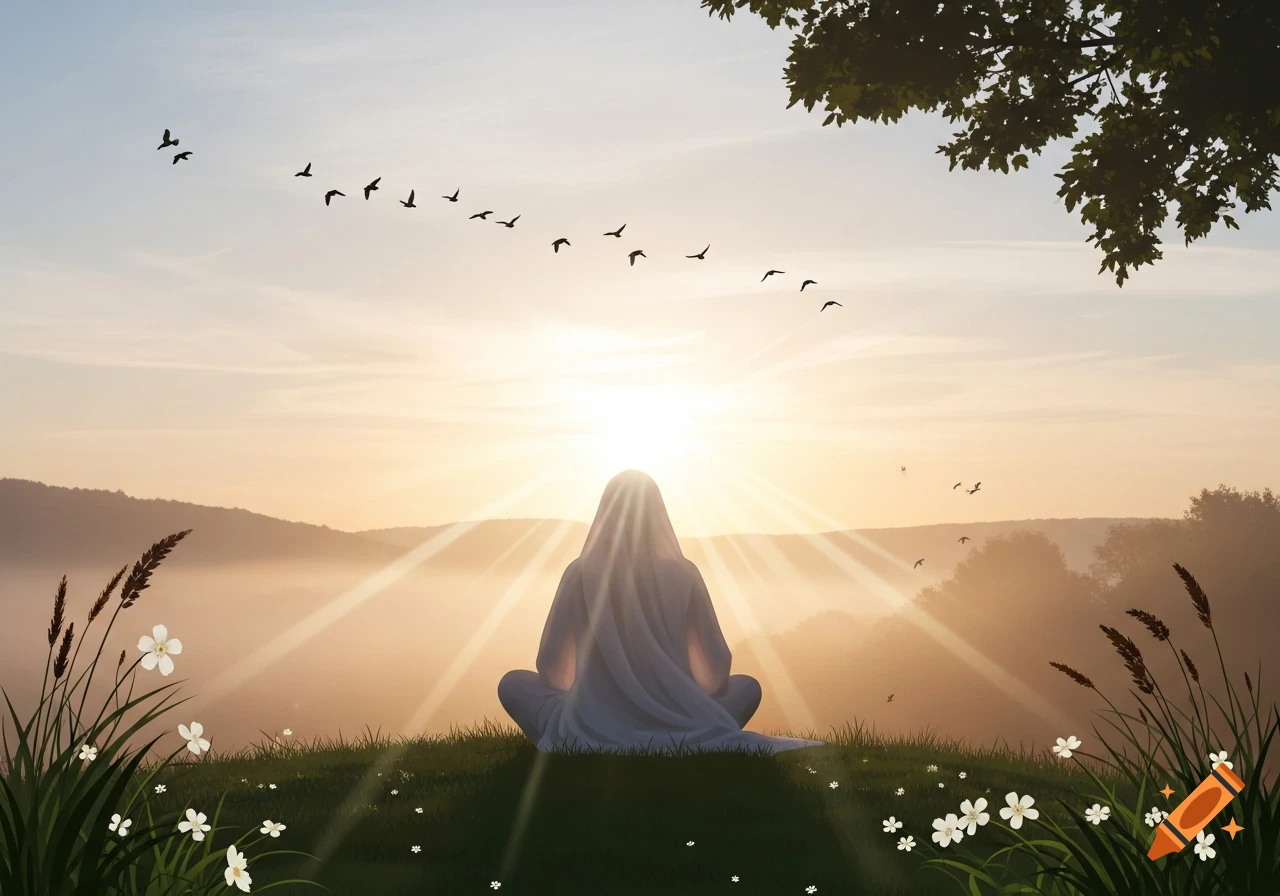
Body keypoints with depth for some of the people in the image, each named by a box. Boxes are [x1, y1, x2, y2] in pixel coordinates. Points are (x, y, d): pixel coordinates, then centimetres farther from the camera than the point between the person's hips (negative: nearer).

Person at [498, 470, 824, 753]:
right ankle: (682, 738, 0)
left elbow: (550, 665, 4)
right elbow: (718, 667, 4)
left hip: (593, 732, -1)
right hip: (676, 729, 1)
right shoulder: (683, 574, -1)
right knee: (747, 687, 27)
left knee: (512, 684, 23)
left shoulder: (580, 573, -2)